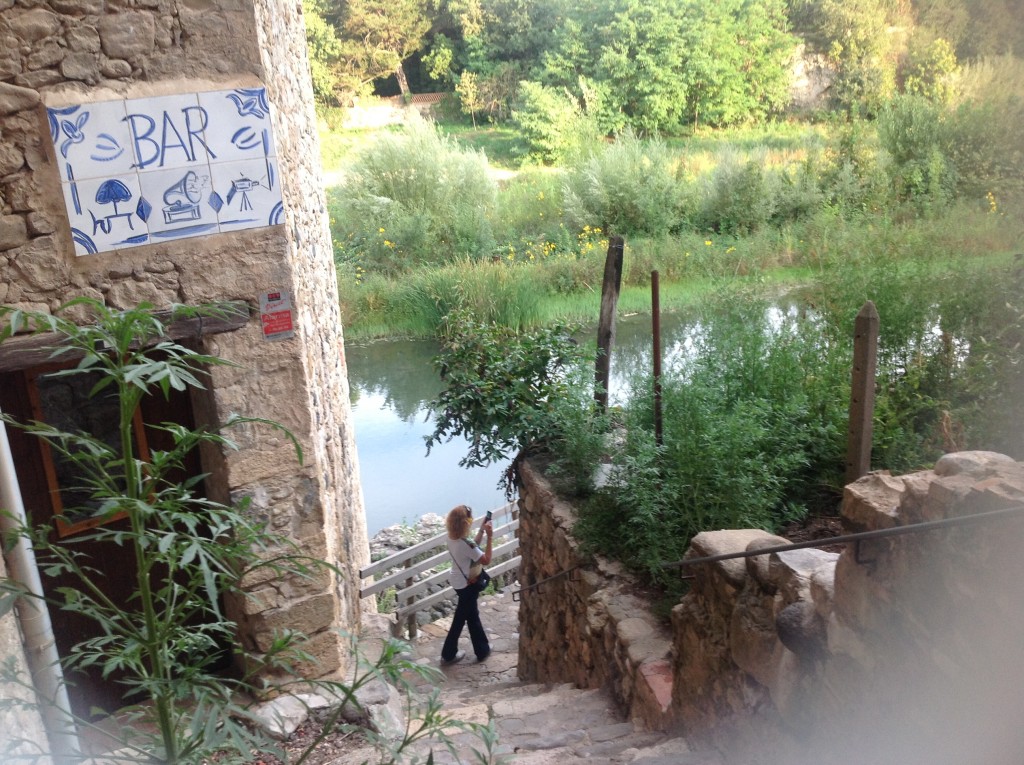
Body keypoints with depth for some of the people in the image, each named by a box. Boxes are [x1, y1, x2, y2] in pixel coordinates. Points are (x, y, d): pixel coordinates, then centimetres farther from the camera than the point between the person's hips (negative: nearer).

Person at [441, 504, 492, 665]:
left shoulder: (452, 538, -6)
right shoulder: (466, 544, -32)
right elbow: (486, 560, -22)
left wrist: (482, 531, 4)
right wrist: (489, 536, -23)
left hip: (458, 581, 9)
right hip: (467, 584, -9)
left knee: (472, 614, 22)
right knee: (460, 619, 10)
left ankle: (482, 649, 35)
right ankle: (448, 655, 26)